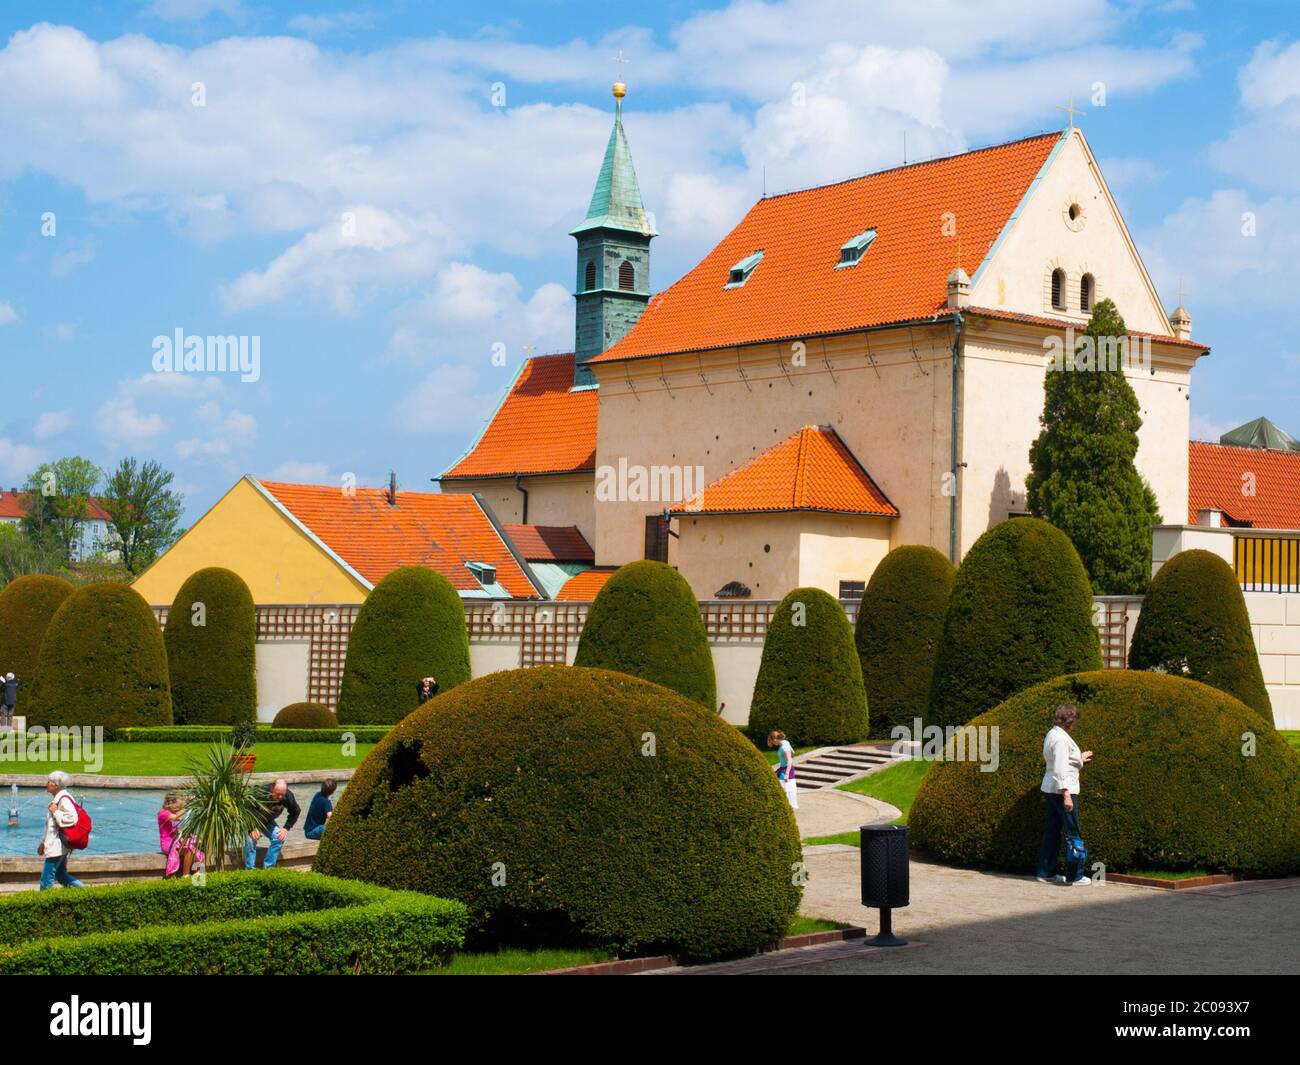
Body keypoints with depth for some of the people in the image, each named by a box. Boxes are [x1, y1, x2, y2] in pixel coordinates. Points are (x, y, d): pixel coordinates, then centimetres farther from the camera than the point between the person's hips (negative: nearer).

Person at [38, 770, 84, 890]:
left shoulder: (64, 799, -16)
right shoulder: (56, 798, 14)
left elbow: (72, 819, -27)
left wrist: (55, 812, -19)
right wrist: (44, 843, 23)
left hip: (57, 847, -10)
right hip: (54, 844, 10)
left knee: (46, 880, -5)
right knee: (61, 875, 16)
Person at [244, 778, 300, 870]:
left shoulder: (288, 796, -23)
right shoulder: (260, 794, -38)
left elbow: (295, 812, -4)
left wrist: (286, 828, -14)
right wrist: (252, 829, -37)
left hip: (267, 821, 4)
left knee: (280, 838, -16)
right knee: (251, 839, -29)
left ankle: (268, 867, -5)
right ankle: (249, 869, -17)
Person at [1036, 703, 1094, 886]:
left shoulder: (1052, 734, 12)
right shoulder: (1061, 738, -18)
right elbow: (1060, 769, -23)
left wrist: (1080, 760, 34)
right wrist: (1066, 795, -24)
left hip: (1050, 789, 10)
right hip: (1061, 789, -10)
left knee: (1052, 831, 13)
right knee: (1073, 832, -2)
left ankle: (1046, 873, 18)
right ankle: (1074, 875, 1)